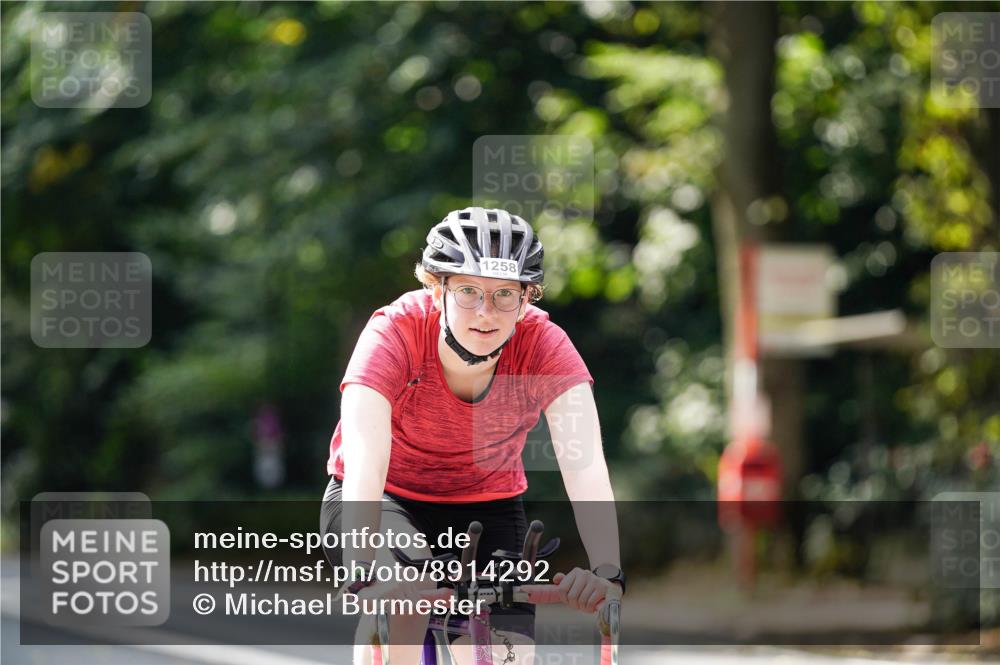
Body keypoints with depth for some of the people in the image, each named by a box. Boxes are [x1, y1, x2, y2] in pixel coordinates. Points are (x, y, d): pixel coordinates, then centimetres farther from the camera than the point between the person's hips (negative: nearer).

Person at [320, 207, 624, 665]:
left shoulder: (543, 345, -23)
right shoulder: (394, 333, -28)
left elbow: (585, 464, -34)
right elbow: (364, 461, -40)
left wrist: (606, 571, -50)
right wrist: (363, 572, -55)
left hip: (486, 508, 2)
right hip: (389, 500, -2)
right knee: (405, 590, -35)